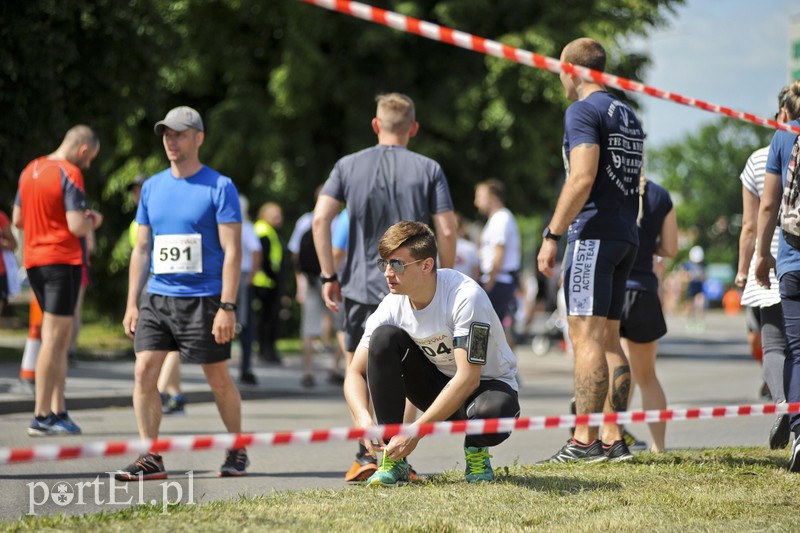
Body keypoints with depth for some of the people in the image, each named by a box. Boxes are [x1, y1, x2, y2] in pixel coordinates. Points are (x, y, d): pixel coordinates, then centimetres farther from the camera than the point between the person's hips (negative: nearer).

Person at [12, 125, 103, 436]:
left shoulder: (30, 170, 12)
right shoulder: (69, 174, -13)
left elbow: (17, 219, 18)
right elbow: (77, 227, -19)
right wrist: (92, 222, 1)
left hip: (33, 259, 8)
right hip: (62, 259, -8)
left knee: (60, 338, 14)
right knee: (54, 337, -5)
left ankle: (57, 410, 12)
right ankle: (41, 417, -4)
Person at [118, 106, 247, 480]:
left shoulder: (219, 187, -4)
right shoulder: (152, 187, 11)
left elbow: (232, 250, -9)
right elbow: (142, 248, 16)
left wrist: (227, 307, -16)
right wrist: (131, 304, 9)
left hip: (203, 299, -5)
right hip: (157, 297, 5)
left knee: (218, 378, 5)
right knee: (144, 371, -8)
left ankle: (237, 451, 22)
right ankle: (151, 458, -5)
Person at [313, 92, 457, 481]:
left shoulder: (348, 166, 4)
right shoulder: (428, 170, -1)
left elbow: (320, 218, -5)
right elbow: (446, 230, -6)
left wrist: (328, 275, 0)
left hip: (362, 285, 1)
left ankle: (367, 452, -4)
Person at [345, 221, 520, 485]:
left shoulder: (466, 296, -28)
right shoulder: (392, 306, -14)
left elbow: (468, 378, -32)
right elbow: (355, 372, -10)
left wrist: (416, 431, -34)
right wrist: (363, 418, -32)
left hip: (486, 384, -4)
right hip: (439, 383, 5)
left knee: (492, 412, -41)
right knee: (384, 338, -21)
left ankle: (476, 449, 0)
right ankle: (394, 457, -15)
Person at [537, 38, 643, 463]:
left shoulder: (583, 111, -8)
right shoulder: (628, 116, 20)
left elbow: (582, 178, -18)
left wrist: (552, 234, -16)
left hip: (593, 234, -9)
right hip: (626, 237, 9)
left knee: (587, 337, -11)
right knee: (608, 340, 11)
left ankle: (584, 442, -16)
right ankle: (614, 440, 8)